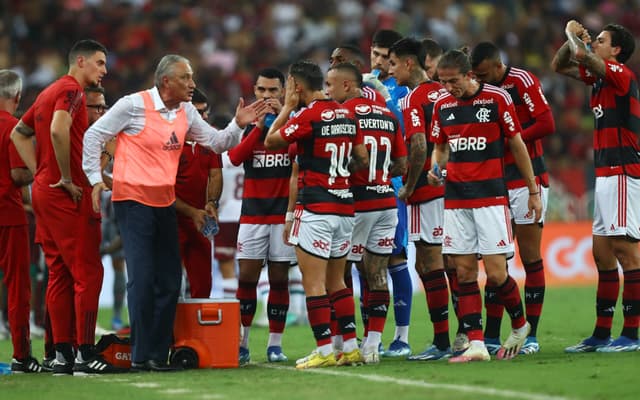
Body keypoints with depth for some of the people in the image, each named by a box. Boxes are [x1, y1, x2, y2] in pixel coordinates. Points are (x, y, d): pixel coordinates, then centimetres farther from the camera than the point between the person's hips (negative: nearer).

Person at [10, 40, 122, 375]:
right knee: (87, 273, -7)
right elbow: (58, 131, -27)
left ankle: (62, 354, 11)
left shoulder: (49, 92, 18)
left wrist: (40, 173, 16)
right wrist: (67, 179, -19)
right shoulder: (72, 90, -10)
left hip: (44, 191, 10)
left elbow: (18, 133, 25)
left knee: (59, 274, 10)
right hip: (68, 196, -10)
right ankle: (85, 355, -8)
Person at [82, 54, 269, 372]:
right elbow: (94, 135, -6)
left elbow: (216, 142, 15)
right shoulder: (134, 105, -10)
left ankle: (158, 355, 13)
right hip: (133, 200, -7)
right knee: (142, 279, -10)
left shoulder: (186, 112, 9)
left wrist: (238, 125, -3)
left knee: (169, 282, 6)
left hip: (165, 203, 7)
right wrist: (95, 179, -10)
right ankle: (141, 356, -4)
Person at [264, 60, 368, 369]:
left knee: (313, 282, -4)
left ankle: (324, 350, -7)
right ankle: (351, 347, 13)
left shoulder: (309, 115, -12)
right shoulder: (346, 115, 9)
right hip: (345, 206, 8)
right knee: (336, 281, 15)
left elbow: (270, 142, -3)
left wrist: (287, 108, 6)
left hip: (317, 207, -8)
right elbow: (362, 159, 13)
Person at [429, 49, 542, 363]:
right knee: (464, 272, -1)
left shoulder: (497, 98, -5)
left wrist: (533, 190, 4)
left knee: (496, 273, -8)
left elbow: (517, 145, 1)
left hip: (491, 197, -4)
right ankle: (476, 345, 0)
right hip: (455, 200, 4)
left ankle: (520, 325, 17)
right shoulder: (442, 105, 7)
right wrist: (436, 167, -3)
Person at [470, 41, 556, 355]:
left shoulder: (522, 81, -9)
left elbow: (546, 124, -15)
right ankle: (491, 337, 7)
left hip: (527, 179, -6)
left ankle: (531, 335, 3)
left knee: (530, 256, -1)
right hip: (495, 184, 6)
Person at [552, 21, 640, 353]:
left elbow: (582, 55, -24)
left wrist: (573, 35, -3)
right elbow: (559, 66, 27)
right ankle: (601, 334, 13)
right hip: (605, 175, 10)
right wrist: (572, 37, 11)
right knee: (602, 254, 10)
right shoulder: (598, 75, 16)